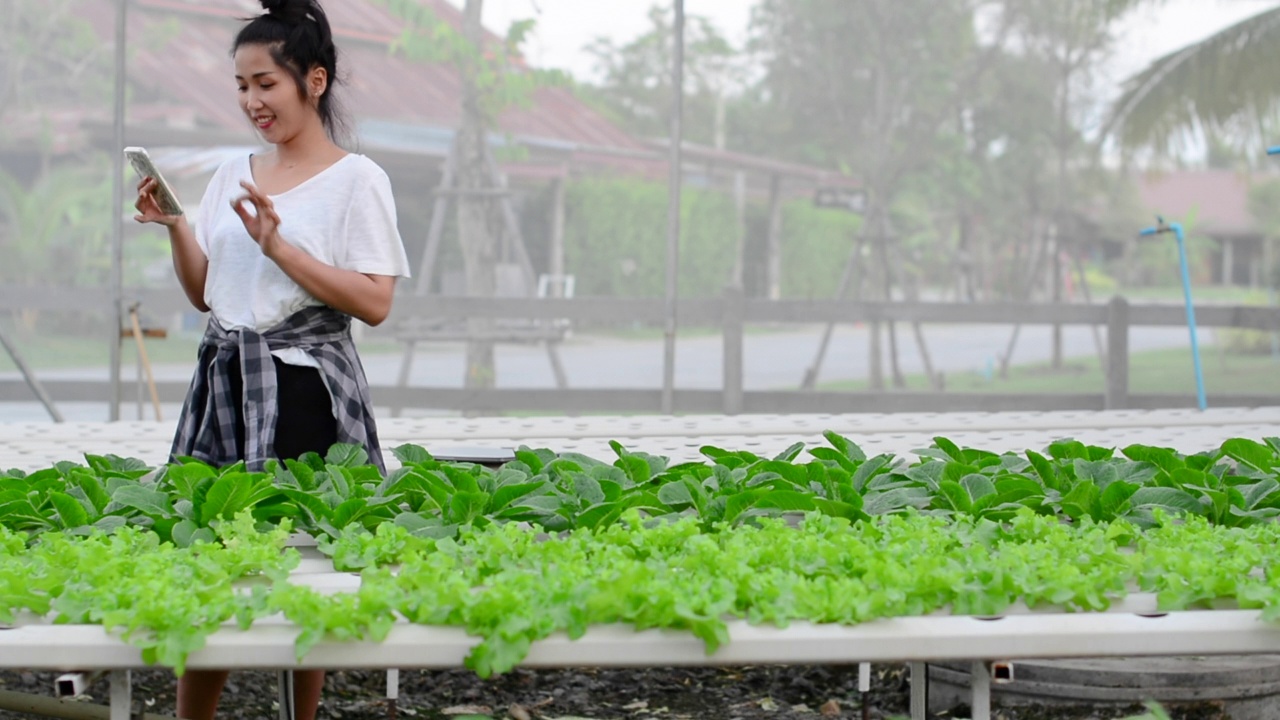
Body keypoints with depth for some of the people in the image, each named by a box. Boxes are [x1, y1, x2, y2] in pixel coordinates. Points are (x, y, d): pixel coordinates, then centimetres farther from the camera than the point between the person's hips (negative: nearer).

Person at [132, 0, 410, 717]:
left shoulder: (356, 180, -4)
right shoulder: (234, 174, 13)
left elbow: (375, 303, -12)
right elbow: (204, 294, 17)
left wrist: (277, 244, -17)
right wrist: (175, 226, 0)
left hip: (306, 391, -5)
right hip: (226, 382, 5)